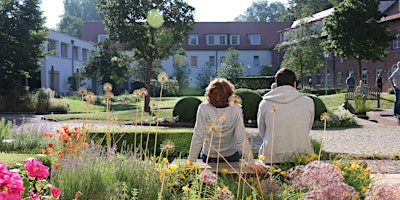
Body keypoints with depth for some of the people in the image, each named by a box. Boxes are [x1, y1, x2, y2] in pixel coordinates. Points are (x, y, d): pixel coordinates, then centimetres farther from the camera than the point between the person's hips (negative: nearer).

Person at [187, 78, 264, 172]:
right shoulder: (236, 110, -24)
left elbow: (197, 137, -20)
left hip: (209, 157, 0)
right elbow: (242, 138, -21)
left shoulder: (203, 109, -25)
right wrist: (251, 163, -13)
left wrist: (191, 161, -11)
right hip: (232, 156, 0)